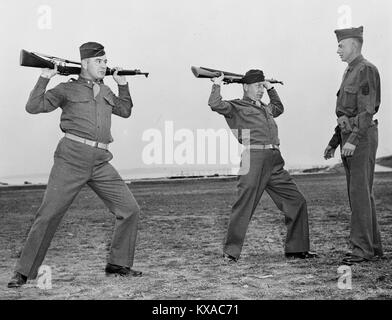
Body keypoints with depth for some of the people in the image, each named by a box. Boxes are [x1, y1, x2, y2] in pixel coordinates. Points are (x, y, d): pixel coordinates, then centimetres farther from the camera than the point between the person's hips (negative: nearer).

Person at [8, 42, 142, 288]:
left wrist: (123, 84, 24)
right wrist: (45, 78, -7)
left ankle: (118, 265, 16)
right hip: (72, 158, -5)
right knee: (49, 215, -8)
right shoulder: (68, 89, 5)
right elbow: (33, 107, -1)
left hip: (101, 163, 5)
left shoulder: (105, 92, 21)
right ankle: (24, 272, 0)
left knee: (130, 210, 2)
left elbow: (125, 111, 35)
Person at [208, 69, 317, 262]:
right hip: (254, 159, -7)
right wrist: (217, 85, 3)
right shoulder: (236, 107, 5)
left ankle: (296, 249, 16)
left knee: (297, 202, 6)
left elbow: (279, 108, 50)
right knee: (244, 206, -9)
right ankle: (231, 252, 1)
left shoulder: (265, 108, 27)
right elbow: (215, 104, -13)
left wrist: (270, 88, 41)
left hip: (275, 163, 7)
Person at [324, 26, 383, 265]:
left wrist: (353, 139, -25)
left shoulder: (366, 70, -11)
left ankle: (362, 249, -9)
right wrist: (334, 142, 20)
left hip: (362, 138, -10)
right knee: (362, 193, 10)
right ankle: (374, 247, 16)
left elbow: (368, 109, -19)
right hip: (349, 137, 10)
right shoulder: (350, 72, 19)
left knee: (360, 192, -11)